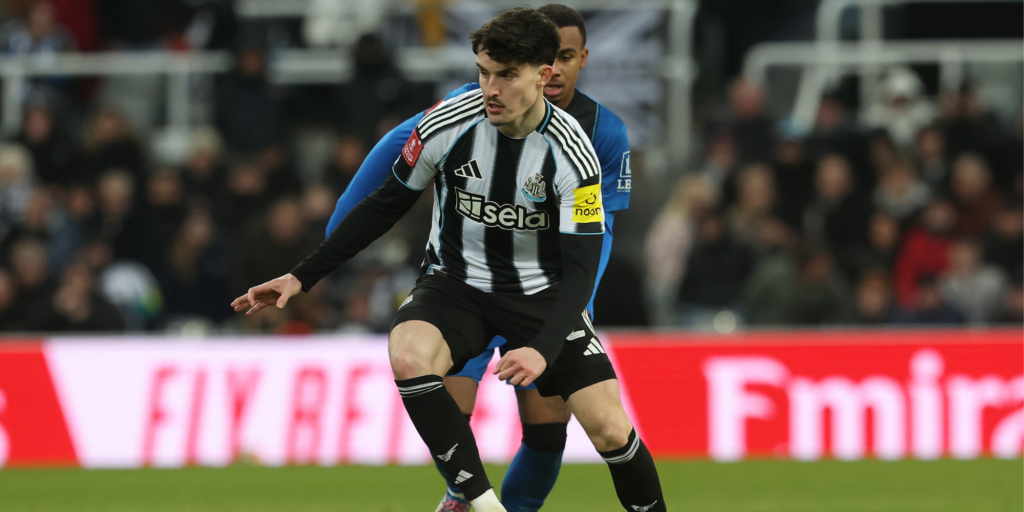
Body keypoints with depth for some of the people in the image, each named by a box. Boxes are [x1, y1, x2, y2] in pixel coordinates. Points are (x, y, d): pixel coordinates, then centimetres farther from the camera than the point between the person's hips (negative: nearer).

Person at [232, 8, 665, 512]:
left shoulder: (570, 153, -19)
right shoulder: (449, 124, -15)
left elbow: (581, 267, -18)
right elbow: (384, 206, 0)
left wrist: (544, 349, -35)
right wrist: (301, 277, -2)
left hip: (541, 294, -1)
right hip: (456, 281, 1)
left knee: (611, 429, -14)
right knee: (408, 357, -34)